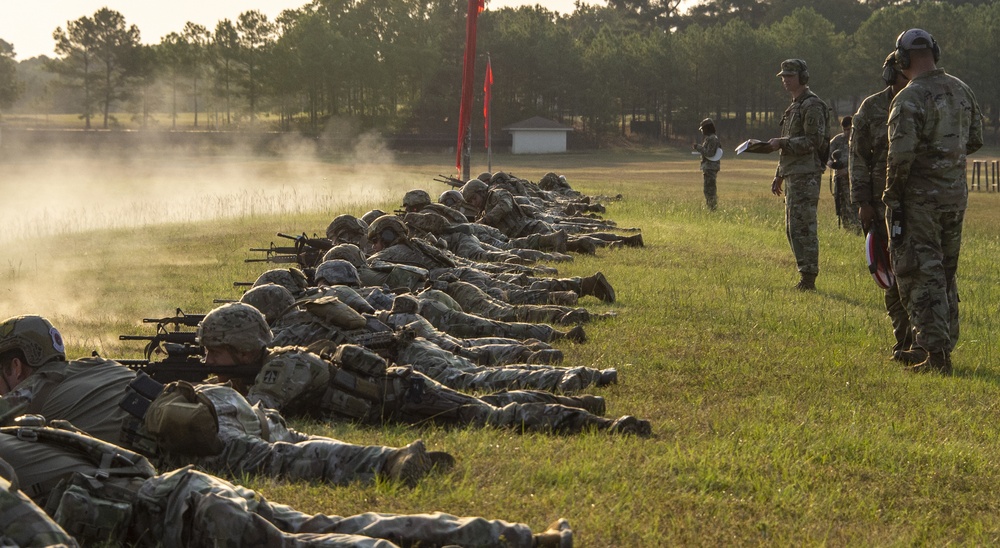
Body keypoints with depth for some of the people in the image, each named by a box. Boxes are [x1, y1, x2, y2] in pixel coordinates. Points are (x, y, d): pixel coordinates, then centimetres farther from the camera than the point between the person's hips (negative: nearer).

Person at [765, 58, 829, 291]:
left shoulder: (812, 106, -10)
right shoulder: (794, 106, 20)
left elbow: (814, 141, -18)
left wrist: (781, 143, -18)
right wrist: (779, 175, 22)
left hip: (806, 175, -10)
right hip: (792, 175, 10)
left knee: (803, 227, -12)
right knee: (792, 228, 11)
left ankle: (808, 278, -11)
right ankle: (805, 275, 15)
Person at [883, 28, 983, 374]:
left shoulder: (909, 99, -17)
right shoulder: (961, 92, 6)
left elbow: (901, 155, -22)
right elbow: (975, 140, 15)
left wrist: (892, 194, -11)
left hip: (919, 199, -7)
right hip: (955, 194, 7)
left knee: (921, 276, -3)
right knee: (946, 274, 17)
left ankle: (936, 354, -7)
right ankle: (945, 344, 23)